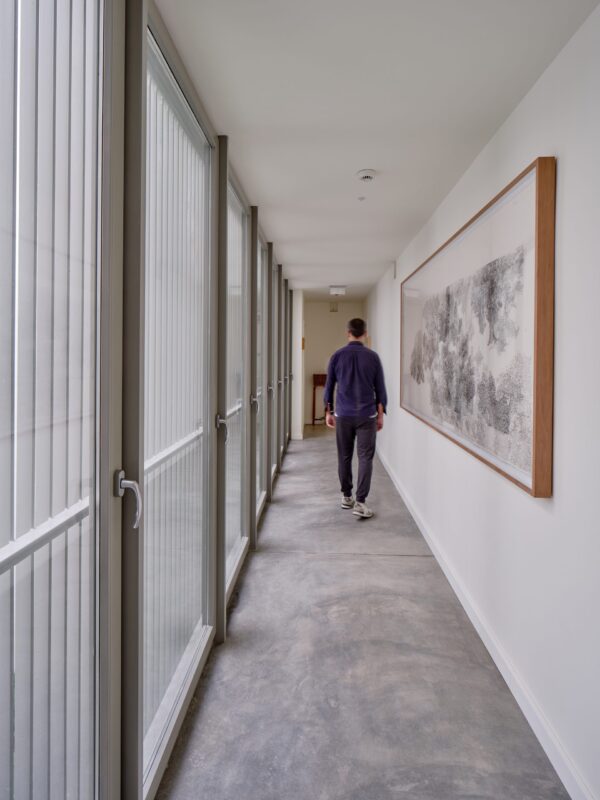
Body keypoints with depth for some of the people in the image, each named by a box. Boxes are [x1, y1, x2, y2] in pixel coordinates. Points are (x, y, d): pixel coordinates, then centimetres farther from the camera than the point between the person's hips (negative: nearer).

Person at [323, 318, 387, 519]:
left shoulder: (337, 356, 0)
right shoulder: (372, 357, -2)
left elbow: (329, 386, 4)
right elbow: (380, 389, 0)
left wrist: (328, 412, 14)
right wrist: (380, 414, 9)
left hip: (343, 415, 2)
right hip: (367, 415, -1)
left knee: (344, 457, 13)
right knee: (365, 458, -2)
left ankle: (346, 497, 23)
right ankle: (360, 502, -10)